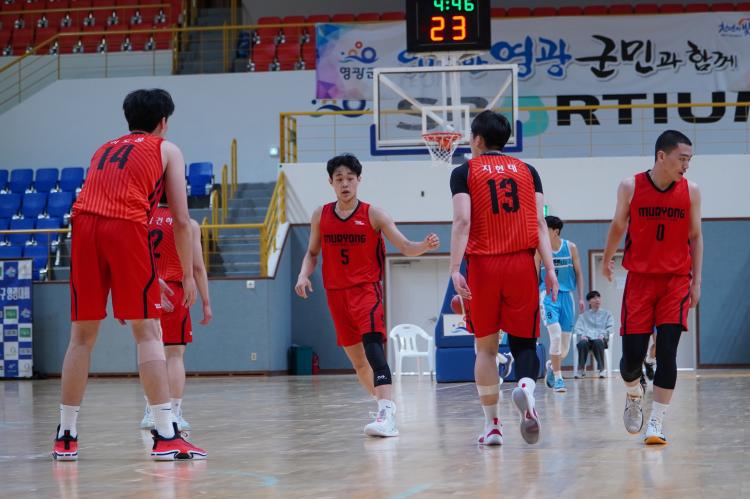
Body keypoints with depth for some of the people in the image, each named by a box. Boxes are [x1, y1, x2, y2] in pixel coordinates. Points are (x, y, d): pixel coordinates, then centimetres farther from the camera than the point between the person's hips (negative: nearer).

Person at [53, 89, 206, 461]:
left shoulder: (103, 150, 32)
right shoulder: (167, 150, 19)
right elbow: (181, 220, 10)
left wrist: (150, 278, 37)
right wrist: (187, 275, 17)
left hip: (84, 224, 4)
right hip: (127, 227, -4)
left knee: (82, 334, 11)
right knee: (146, 331, -2)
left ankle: (66, 436, 12)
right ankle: (165, 436, -7)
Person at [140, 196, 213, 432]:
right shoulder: (188, 225, -1)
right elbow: (197, 267, -4)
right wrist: (206, 303, 1)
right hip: (174, 292, -3)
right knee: (175, 353, 0)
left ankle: (150, 413, 12)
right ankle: (174, 414, -4)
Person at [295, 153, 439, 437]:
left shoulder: (373, 215, -4)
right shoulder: (320, 216, 6)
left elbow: (405, 247, -8)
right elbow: (312, 253, 18)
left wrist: (425, 246, -29)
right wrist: (303, 275, -2)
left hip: (366, 289, -5)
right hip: (336, 293, 5)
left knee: (372, 345, -26)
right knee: (356, 359, 11)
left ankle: (387, 414, -36)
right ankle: (385, 406, 29)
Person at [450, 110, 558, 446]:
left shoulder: (465, 172, 4)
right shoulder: (527, 171, 11)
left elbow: (462, 221, -8)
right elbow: (539, 223, 3)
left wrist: (455, 270, -13)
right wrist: (550, 269, 0)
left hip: (483, 265, -1)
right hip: (521, 264, 1)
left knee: (486, 346, 9)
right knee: (523, 341, 5)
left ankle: (492, 425, 8)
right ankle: (526, 385, -29)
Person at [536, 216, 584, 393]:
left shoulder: (571, 248, 1)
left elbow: (578, 273, 7)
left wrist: (581, 297, 2)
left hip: (567, 295, 2)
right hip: (548, 295, -2)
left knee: (565, 345, 6)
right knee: (556, 335, -20)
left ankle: (552, 365, 38)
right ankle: (557, 378, -12)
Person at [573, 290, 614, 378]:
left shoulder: (606, 313, 23)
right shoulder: (583, 315, 26)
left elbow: (610, 327, 9)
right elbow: (577, 328, 12)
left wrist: (603, 334, -12)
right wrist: (582, 335, -11)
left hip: (601, 339, -1)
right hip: (587, 339, 1)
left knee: (597, 342, -40)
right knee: (582, 343, -37)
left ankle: (602, 369, -35)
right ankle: (581, 369, -29)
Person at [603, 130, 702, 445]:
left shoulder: (691, 191, -2)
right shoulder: (630, 187, -6)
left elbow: (695, 236, 7)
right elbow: (618, 226, 11)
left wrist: (696, 281, 3)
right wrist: (607, 260, 23)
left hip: (676, 280, 0)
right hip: (639, 278, 0)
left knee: (667, 353, -10)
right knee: (632, 354, -2)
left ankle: (656, 423, -6)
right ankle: (633, 396, 32)